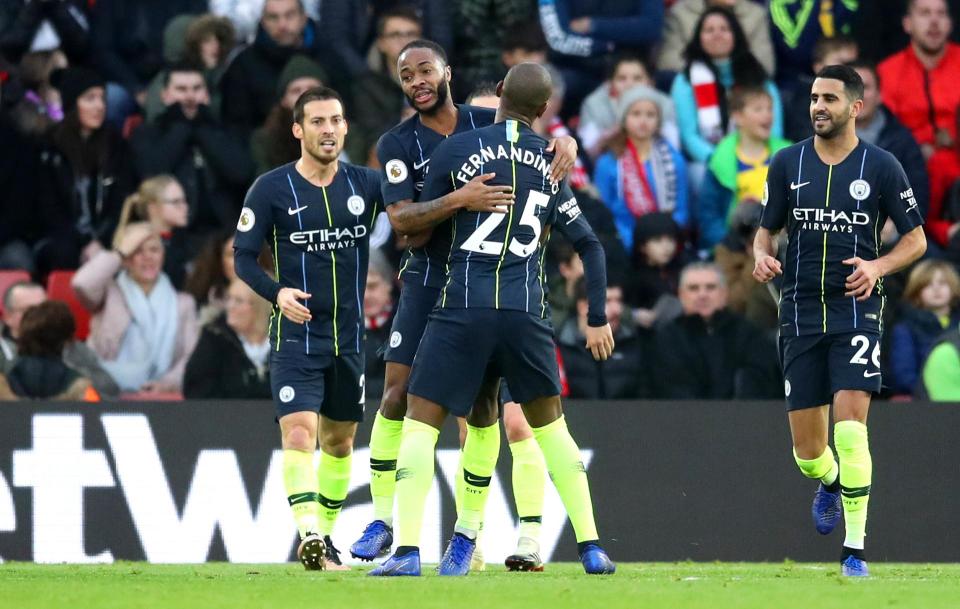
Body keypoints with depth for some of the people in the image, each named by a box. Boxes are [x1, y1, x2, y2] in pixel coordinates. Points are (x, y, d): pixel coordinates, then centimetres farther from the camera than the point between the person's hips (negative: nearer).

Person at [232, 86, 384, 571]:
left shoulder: (365, 185, 4)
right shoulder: (271, 189, -4)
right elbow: (243, 257, -3)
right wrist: (277, 292, -22)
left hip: (348, 338, 4)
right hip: (296, 335, -4)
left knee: (339, 442, 12)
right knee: (298, 434, -19)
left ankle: (324, 536, 25)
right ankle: (307, 534, -29)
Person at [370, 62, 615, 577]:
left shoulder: (457, 148, 2)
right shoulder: (552, 163, 11)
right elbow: (589, 245, 14)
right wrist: (598, 319, 21)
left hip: (463, 308, -3)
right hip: (527, 313, 3)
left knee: (421, 420, 3)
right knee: (549, 424, 19)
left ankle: (407, 549, -11)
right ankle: (591, 548, 14)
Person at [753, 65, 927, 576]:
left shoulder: (881, 167, -1)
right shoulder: (787, 164, 5)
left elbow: (915, 240, 5)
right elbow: (766, 229, 14)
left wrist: (878, 266, -14)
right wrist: (761, 256, -9)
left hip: (856, 309, -3)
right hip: (801, 313, 3)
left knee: (850, 426, -18)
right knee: (807, 451, 4)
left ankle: (855, 548, -10)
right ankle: (830, 482, 42)